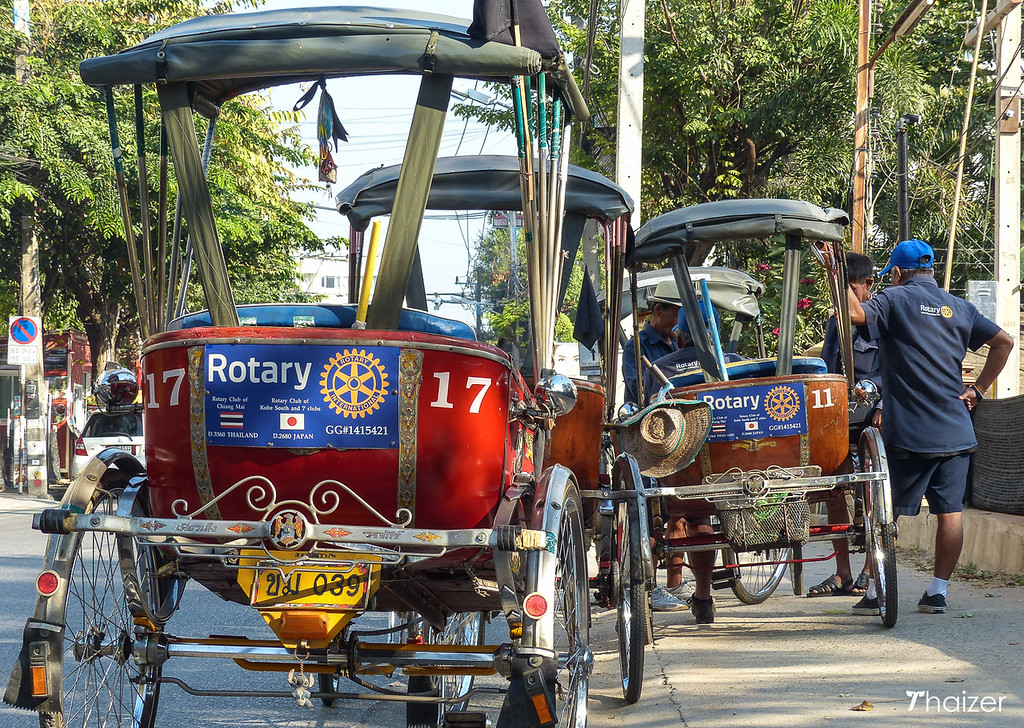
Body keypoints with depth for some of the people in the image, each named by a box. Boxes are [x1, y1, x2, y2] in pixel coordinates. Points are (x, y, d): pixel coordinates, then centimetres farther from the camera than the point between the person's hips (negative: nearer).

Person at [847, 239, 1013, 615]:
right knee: (950, 511, 6)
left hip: (907, 432, -4)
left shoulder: (895, 299, -4)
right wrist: (976, 390, 13)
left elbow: (855, 313, -22)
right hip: (955, 430, 4)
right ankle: (938, 591, 7)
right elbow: (1003, 342, 13)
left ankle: (875, 593, 5)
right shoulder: (958, 307, 11)